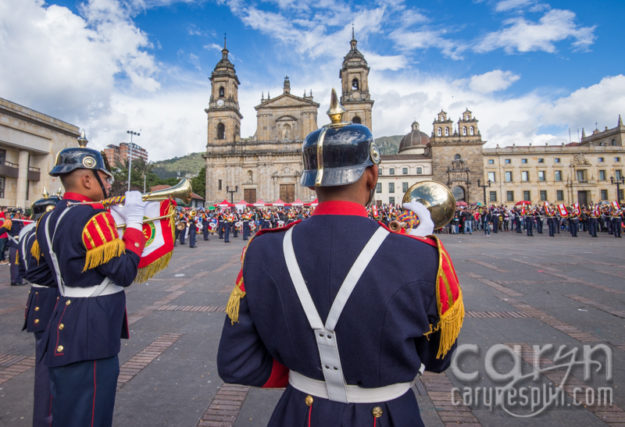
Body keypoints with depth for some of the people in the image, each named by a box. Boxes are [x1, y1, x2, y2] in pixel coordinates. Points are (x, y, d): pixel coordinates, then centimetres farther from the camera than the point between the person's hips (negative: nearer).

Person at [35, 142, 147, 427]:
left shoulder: (50, 219, 10)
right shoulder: (93, 217, -19)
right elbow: (125, 273, -20)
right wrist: (134, 221, -13)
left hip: (63, 333, 10)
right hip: (90, 339, -10)